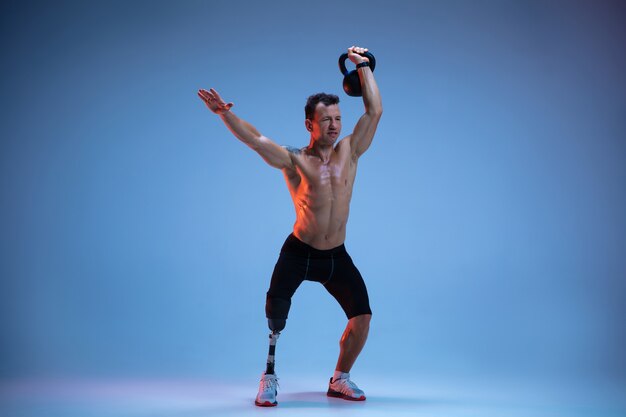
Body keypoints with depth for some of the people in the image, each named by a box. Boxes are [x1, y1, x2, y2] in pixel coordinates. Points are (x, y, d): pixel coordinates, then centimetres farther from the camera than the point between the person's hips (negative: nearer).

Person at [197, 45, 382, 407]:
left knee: (362, 316, -3)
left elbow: (375, 111, 0)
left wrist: (364, 66, -1)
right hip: (298, 253, -3)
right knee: (275, 314, -14)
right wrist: (224, 112, -33)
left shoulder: (349, 152, 0)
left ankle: (340, 379, 16)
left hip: (337, 256, 3)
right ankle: (269, 380, 6)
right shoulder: (293, 161, -8)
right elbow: (254, 139, -18)